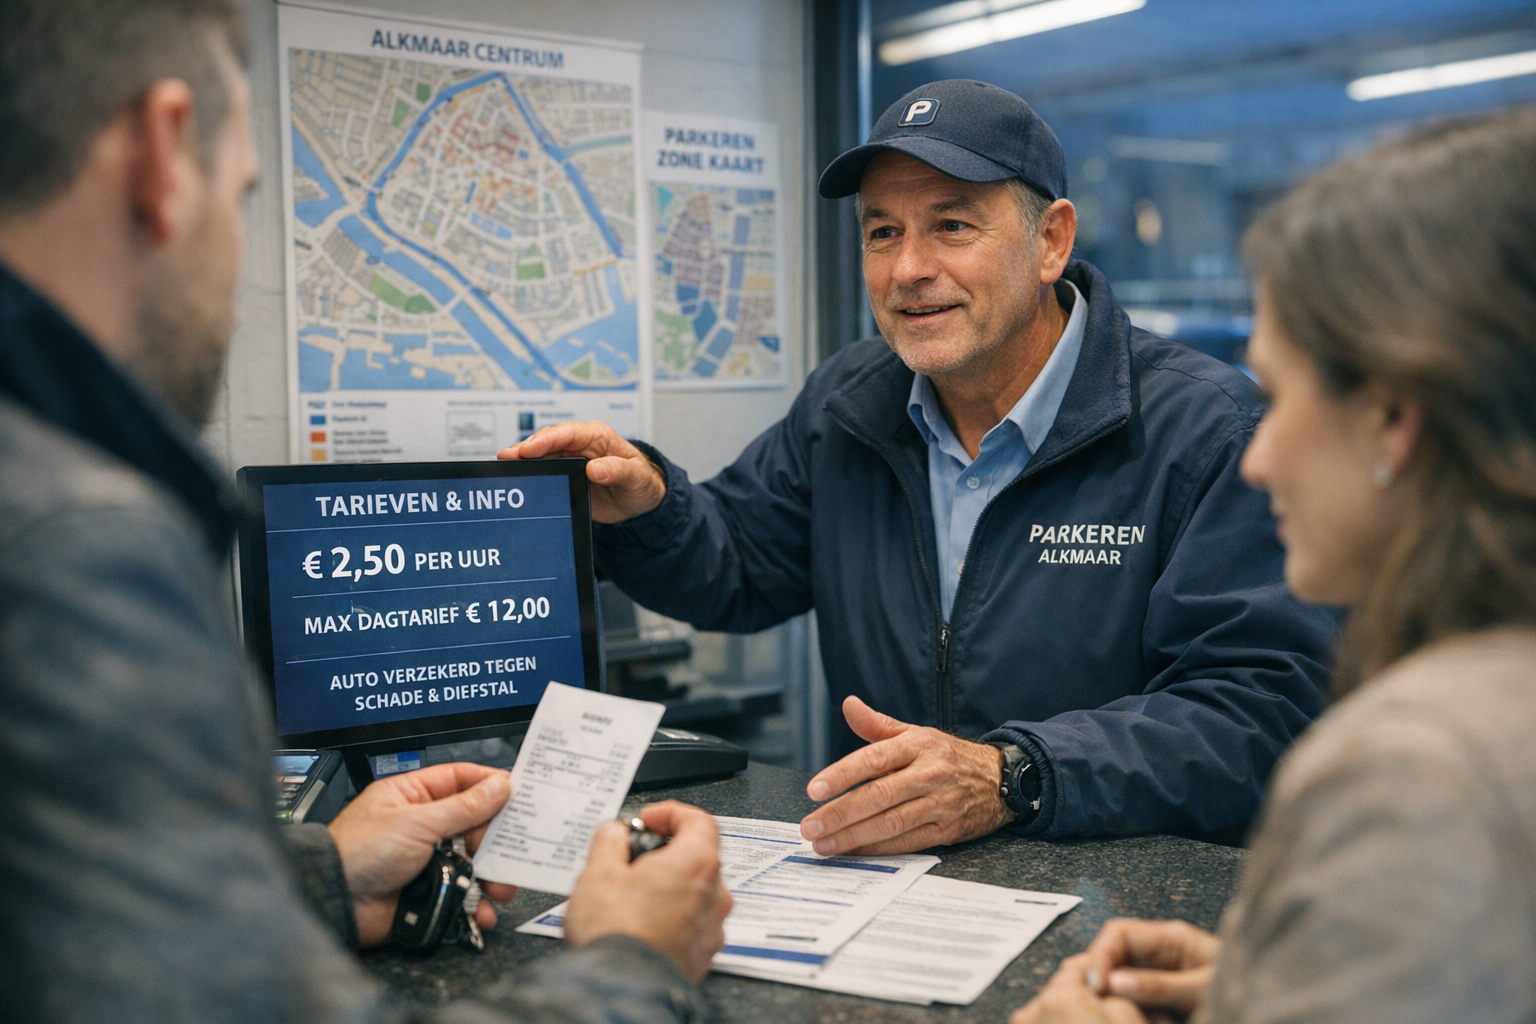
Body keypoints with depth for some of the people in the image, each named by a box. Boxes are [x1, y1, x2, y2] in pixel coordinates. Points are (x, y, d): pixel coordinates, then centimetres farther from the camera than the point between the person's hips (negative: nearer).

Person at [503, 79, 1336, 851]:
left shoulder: (1211, 430, -9)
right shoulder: (844, 407, 10)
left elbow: (1261, 704, -16)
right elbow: (735, 570, 22)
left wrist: (1012, 779, -29)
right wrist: (646, 513, -2)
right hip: (875, 874, 4)